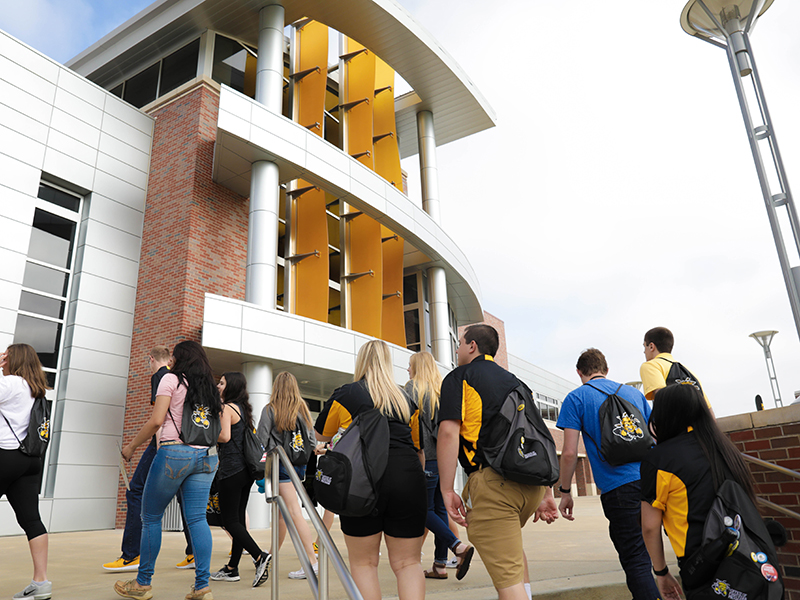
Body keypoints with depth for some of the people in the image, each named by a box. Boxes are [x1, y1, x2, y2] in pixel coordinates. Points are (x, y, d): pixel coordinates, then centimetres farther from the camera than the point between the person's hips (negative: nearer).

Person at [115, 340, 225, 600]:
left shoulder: (171, 379, 1)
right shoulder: (212, 390, 16)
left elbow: (156, 421, -8)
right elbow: (224, 435, 10)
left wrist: (131, 446, 5)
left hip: (175, 452, -5)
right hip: (207, 456, 5)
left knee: (150, 517, 10)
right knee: (197, 518, 4)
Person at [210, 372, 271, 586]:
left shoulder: (227, 408, -10)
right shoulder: (244, 408, 15)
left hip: (231, 471, -9)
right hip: (246, 470, 9)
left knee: (230, 521, -3)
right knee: (239, 518, 11)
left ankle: (260, 556, -15)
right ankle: (232, 568, 19)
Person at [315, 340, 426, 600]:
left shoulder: (345, 394, 7)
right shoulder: (406, 399, 15)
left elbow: (321, 435, 21)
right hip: (408, 480, 3)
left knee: (363, 563, 11)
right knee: (407, 562, 9)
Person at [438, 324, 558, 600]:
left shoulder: (459, 377, 3)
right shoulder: (513, 380, 23)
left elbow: (448, 433, -11)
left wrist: (447, 490, -10)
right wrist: (547, 494, 22)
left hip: (493, 481, -7)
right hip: (533, 481, 8)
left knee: (508, 576, -2)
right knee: (510, 543, 33)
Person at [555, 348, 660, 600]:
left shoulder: (576, 398, 2)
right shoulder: (634, 392, 17)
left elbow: (569, 452, -5)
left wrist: (565, 492, 5)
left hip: (620, 488, -5)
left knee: (635, 562, 0)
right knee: (642, 556, 18)